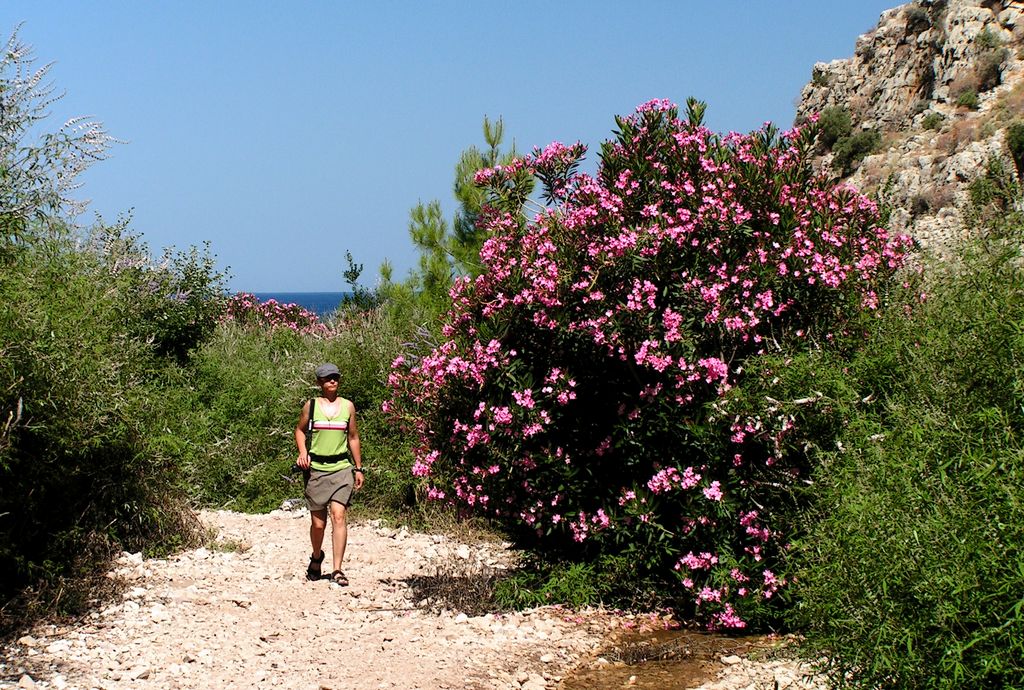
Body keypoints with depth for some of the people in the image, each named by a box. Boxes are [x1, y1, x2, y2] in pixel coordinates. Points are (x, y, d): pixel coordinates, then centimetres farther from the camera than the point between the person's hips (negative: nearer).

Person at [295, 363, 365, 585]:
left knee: (338, 515, -16)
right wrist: (302, 452, -5)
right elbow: (300, 430, 15)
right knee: (318, 523, 5)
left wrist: (358, 468, 14)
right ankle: (316, 557, 35)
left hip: (342, 468, 0)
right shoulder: (311, 405, 4)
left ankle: (337, 570, -16)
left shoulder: (348, 406, 8)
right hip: (316, 469, 0)